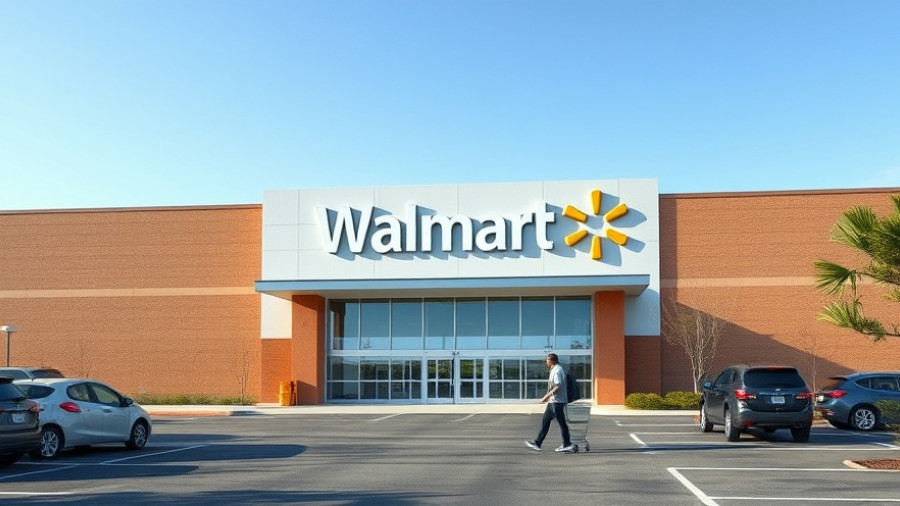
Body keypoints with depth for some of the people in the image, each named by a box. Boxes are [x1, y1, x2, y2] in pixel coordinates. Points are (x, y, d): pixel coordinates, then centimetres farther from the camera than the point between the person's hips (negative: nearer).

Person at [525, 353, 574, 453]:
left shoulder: (557, 370, -15)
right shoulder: (555, 370, 16)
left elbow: (558, 386, -21)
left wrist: (547, 396, -19)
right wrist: (548, 396, 20)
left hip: (557, 401, -10)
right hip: (553, 401, 10)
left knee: (561, 422, -4)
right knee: (545, 421, 10)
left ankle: (567, 445, 3)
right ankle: (537, 443, 13)